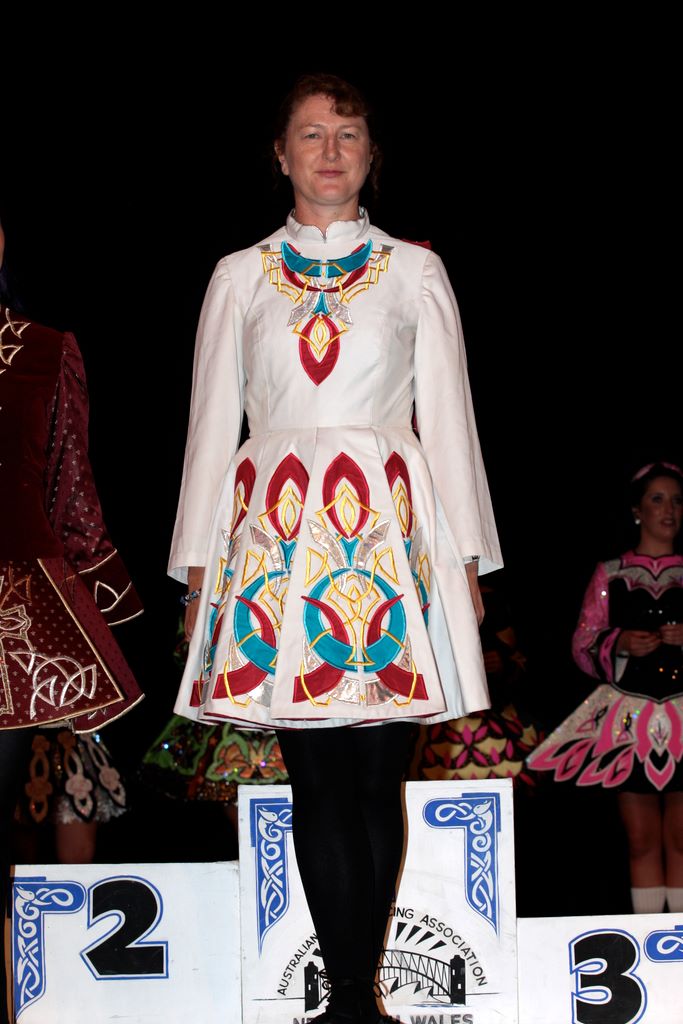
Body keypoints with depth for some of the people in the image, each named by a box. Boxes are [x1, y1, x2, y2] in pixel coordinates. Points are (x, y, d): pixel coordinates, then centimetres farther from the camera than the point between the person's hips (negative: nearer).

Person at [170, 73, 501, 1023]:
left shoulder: (414, 270, 11)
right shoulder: (240, 277, 13)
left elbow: (449, 418, 10)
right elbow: (213, 425, 13)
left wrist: (466, 556, 4)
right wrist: (199, 564, 7)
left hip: (388, 529, 0)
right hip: (279, 532, 1)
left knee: (377, 776, -4)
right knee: (317, 779, -3)